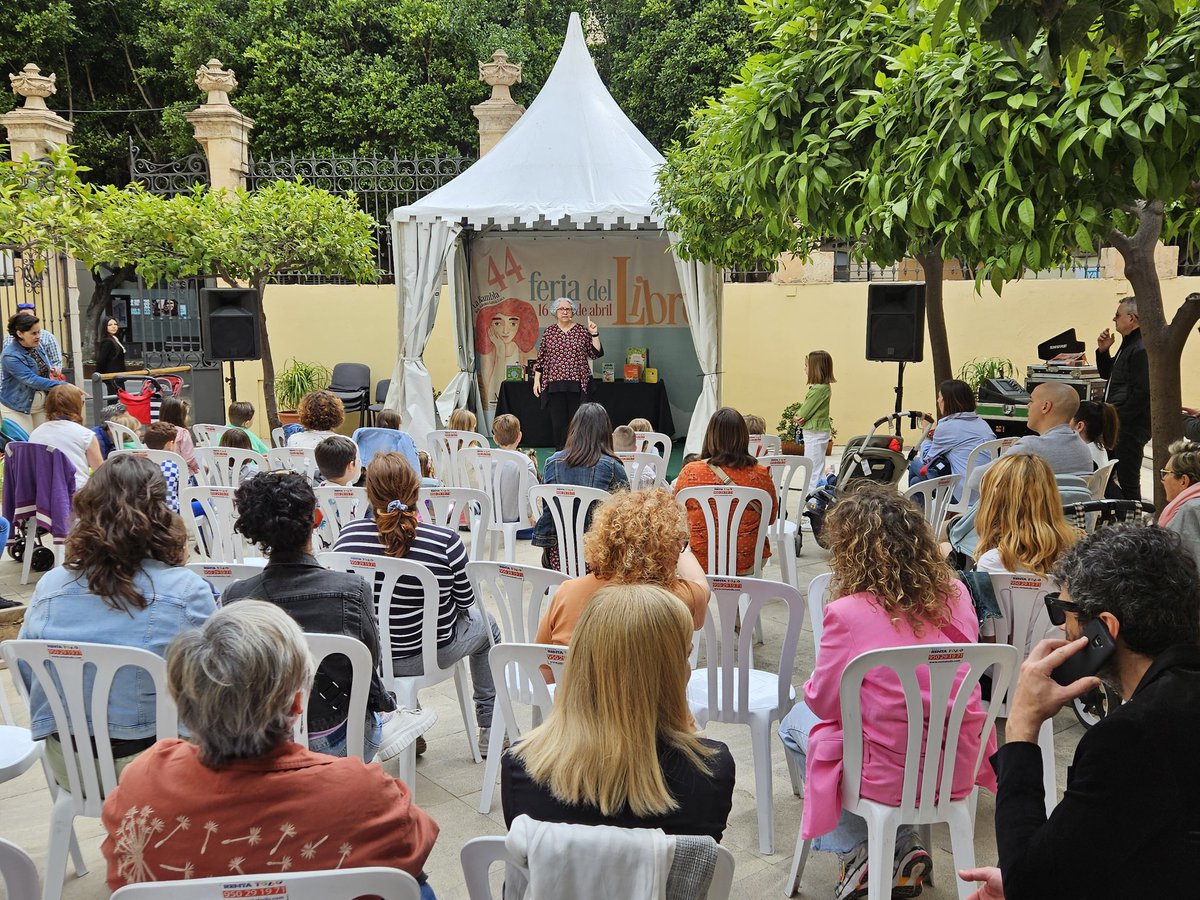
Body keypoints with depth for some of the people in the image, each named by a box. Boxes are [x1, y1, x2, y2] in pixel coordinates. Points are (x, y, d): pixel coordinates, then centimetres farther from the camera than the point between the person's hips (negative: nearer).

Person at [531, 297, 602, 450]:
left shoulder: (582, 331, 5)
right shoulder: (549, 331, 9)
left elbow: (595, 354, 3)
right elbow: (541, 357, 11)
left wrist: (594, 334, -7)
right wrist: (537, 379, 6)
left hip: (577, 384, -1)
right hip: (554, 383, 1)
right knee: (557, 420, 1)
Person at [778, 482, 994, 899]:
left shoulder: (848, 614, -22)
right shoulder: (955, 595, -6)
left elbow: (823, 701, -9)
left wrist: (811, 685, 14)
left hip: (888, 778, -5)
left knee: (795, 722, 23)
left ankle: (856, 850, 20)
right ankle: (902, 848, 22)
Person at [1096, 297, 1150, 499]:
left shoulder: (1142, 349, -18)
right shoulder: (1128, 345, 16)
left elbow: (1143, 392, -24)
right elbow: (1107, 374, 27)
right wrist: (1103, 351, 10)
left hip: (1129, 428, -11)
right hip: (1117, 425, 11)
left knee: (1128, 482, -5)